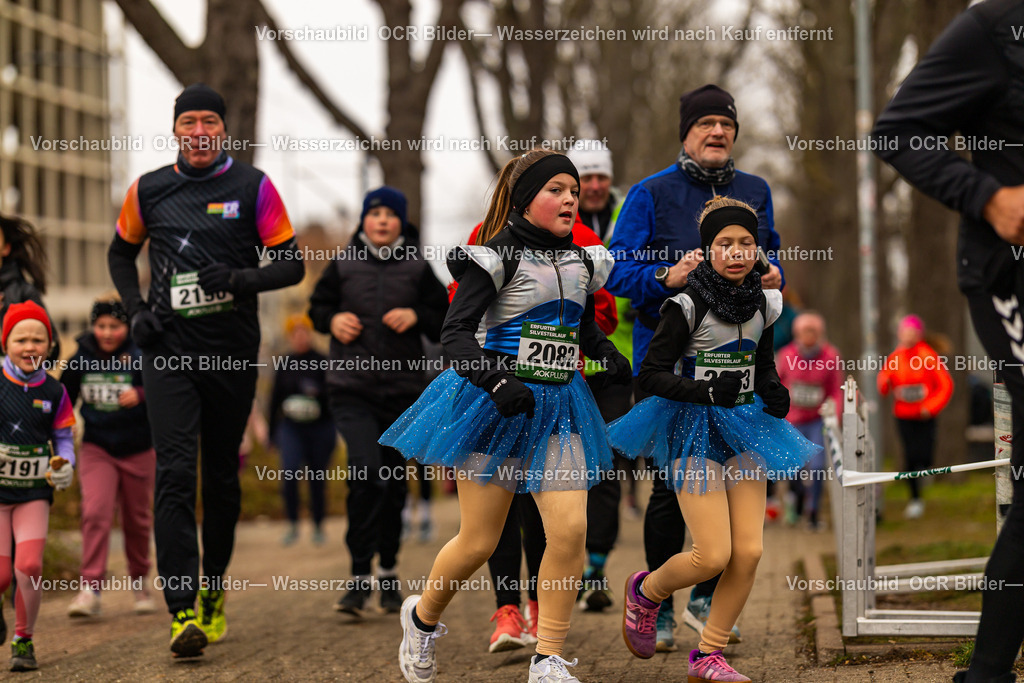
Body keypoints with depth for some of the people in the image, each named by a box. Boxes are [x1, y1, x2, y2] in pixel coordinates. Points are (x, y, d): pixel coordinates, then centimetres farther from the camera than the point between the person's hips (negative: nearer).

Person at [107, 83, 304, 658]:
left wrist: (242, 280, -18)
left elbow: (292, 265, 0)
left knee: (223, 477, 10)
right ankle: (183, 611, -17)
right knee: (175, 474, -12)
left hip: (233, 350, 0)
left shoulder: (252, 187, 0)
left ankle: (214, 594, 28)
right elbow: (122, 252, 22)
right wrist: (137, 310, 6)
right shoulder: (148, 191, 6)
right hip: (169, 347, 0)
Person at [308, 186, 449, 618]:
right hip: (352, 387, -1)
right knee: (365, 470, -18)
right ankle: (361, 576, -13)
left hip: (403, 389, 2)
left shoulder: (417, 269, 5)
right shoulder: (344, 265, 6)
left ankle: (388, 571, 25)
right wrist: (332, 319, -2)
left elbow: (445, 320, 10)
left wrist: (417, 317, -8)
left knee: (393, 480, 8)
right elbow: (317, 306, 18)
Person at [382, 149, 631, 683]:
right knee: (479, 542, 1)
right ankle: (422, 617, 31)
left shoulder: (583, 261, 11)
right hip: (495, 405, -5)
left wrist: (610, 357, 7)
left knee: (570, 529, -10)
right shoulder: (497, 257, -9)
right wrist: (497, 383, -30)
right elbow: (455, 331, -16)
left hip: (559, 406, 5)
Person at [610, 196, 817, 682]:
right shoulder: (688, 306, -12)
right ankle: (646, 591, 20)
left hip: (745, 428, 6)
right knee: (714, 556, -12)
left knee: (748, 552, -4)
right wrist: (708, 392, -23)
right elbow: (651, 374, -12)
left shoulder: (762, 303, 6)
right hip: (695, 430, -6)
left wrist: (774, 391, 0)